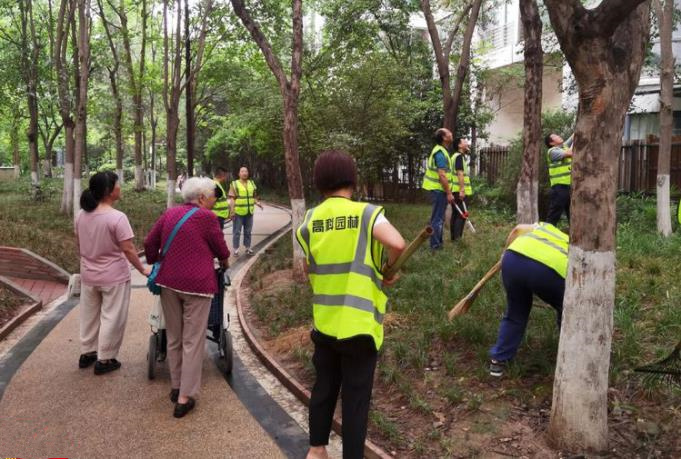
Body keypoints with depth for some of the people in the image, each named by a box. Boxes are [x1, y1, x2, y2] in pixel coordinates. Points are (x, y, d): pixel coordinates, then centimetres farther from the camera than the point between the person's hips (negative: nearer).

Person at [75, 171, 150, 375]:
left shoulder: (81, 215, -1)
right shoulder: (117, 217, -22)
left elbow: (80, 245, 10)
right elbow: (128, 249, -21)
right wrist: (143, 269, -9)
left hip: (88, 275, 7)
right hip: (113, 277, -6)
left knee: (89, 316, 20)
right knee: (111, 318, 7)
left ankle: (87, 353, 33)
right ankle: (104, 360, 15)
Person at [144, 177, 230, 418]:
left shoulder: (170, 213, 10)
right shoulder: (207, 217, -6)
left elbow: (149, 243, 12)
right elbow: (221, 249, 1)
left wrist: (154, 263, 29)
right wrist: (224, 262, 23)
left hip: (169, 281, 6)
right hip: (196, 284, -5)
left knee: (174, 337, 17)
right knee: (192, 341, 1)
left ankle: (176, 387, 27)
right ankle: (185, 397, 2)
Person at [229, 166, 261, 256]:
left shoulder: (252, 184, 12)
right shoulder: (234, 184, -2)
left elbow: (254, 197, 15)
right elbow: (232, 199, -6)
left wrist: (257, 203, -5)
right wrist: (232, 211, -14)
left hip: (249, 212, 4)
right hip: (238, 212, -4)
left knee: (248, 231, 11)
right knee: (237, 232, -1)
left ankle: (248, 247, 20)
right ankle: (236, 249, 5)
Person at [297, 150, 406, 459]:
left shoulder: (309, 220, 0)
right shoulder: (366, 213, -12)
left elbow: (308, 271, 5)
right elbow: (397, 244, -28)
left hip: (324, 321, 4)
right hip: (359, 323, -4)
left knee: (324, 386, 22)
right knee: (356, 396, 9)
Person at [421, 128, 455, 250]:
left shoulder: (440, 150, 13)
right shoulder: (440, 153, -19)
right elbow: (442, 175, -24)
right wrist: (449, 193, -21)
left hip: (437, 189, 10)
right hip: (439, 189, -10)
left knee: (438, 217, 17)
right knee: (438, 218, -4)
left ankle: (438, 241, 26)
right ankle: (435, 244, 2)